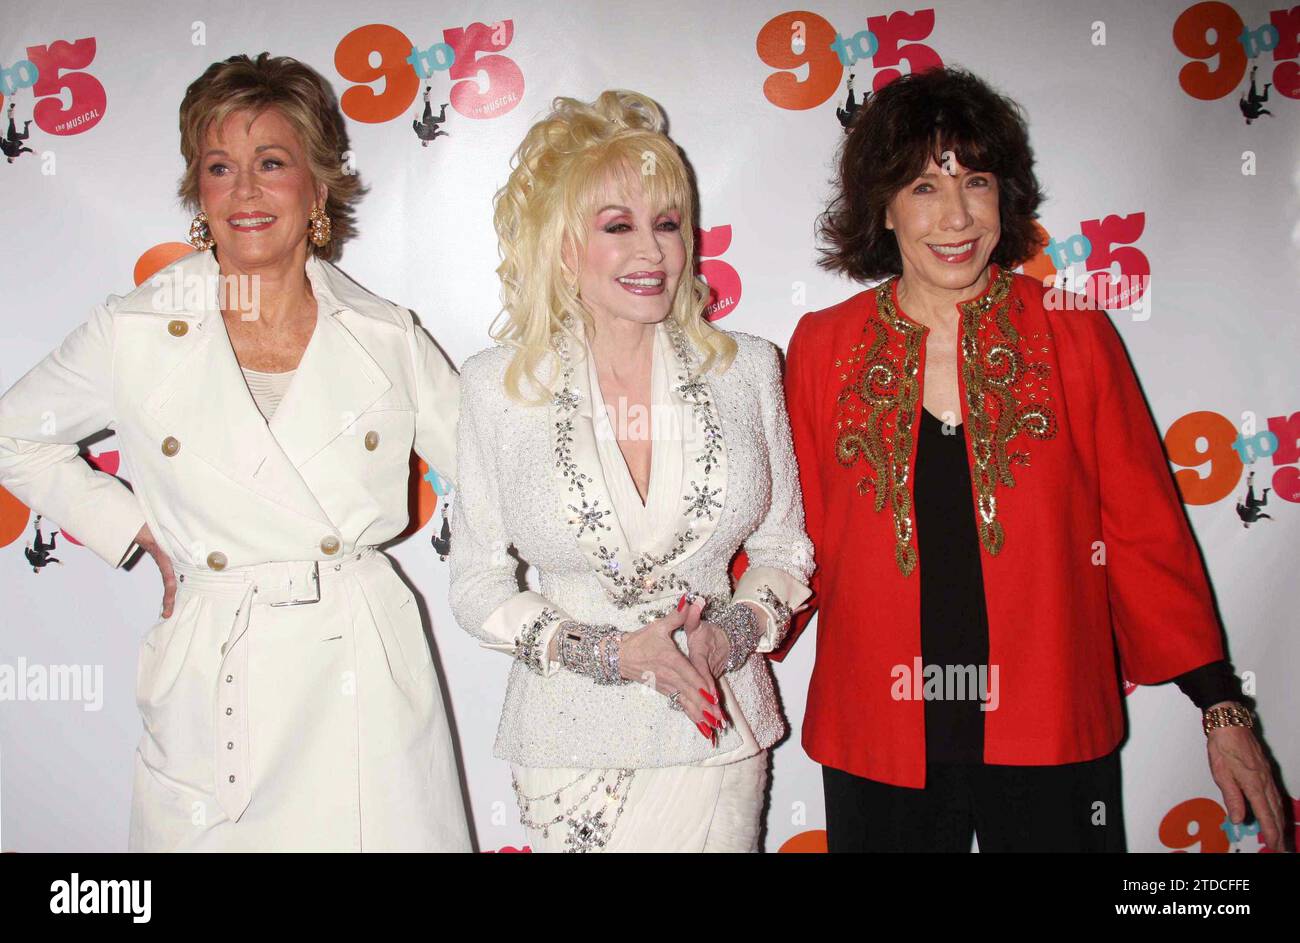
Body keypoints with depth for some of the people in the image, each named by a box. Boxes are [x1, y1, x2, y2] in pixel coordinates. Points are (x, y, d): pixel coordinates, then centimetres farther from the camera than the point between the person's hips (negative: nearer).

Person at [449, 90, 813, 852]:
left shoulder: (747, 368, -3)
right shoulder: (497, 386, -7)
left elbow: (785, 547, 6)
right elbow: (477, 585, -2)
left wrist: (730, 634, -12)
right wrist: (612, 654, -15)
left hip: (716, 729, 2)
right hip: (573, 733, -1)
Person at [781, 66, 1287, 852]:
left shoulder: (1078, 337, -1)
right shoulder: (822, 348, 0)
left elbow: (1146, 535, 2)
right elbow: (796, 539, 5)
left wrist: (1221, 707, 1)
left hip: (1052, 738, 0)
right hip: (878, 745, 1)